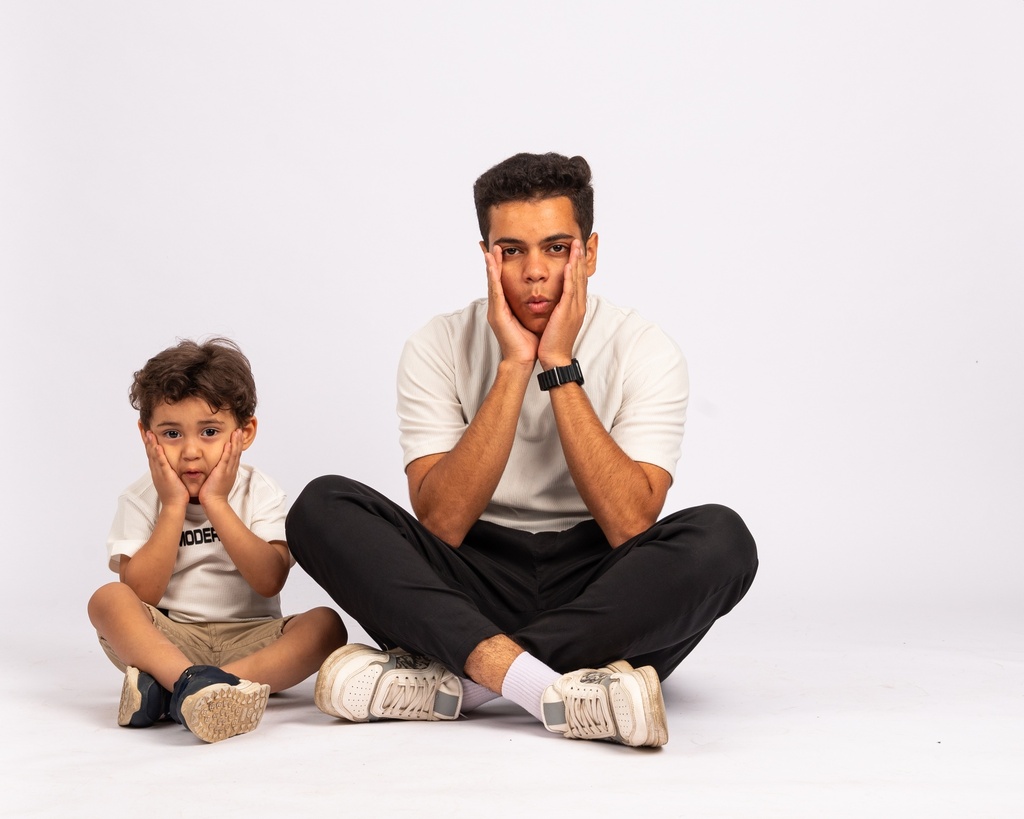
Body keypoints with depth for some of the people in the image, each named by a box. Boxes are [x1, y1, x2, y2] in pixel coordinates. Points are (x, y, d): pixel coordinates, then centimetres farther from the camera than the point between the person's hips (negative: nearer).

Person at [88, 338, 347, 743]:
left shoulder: (261, 493, 2)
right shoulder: (140, 499, 2)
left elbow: (269, 581, -14)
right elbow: (141, 595, -10)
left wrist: (216, 504, -16)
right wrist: (173, 509, -14)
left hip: (249, 641, 1)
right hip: (167, 641, 0)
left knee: (325, 625, -27)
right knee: (107, 600, -26)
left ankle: (166, 690, -43)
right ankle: (195, 682, -53)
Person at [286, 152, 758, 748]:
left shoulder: (645, 352, -5)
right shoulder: (439, 349, -3)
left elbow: (631, 527, -18)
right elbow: (440, 525, -15)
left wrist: (559, 368, -19)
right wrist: (514, 367, -20)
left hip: (600, 601, 0)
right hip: (471, 594, 1)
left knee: (720, 537, -30)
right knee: (323, 507, -22)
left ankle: (451, 681, -30)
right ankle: (556, 690, -37)